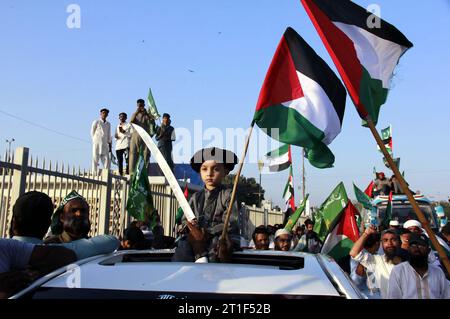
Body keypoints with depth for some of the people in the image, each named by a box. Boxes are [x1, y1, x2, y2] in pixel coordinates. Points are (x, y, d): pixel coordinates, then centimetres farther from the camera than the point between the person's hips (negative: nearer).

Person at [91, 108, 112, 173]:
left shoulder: (108, 124, 17)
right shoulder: (96, 122, 4)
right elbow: (92, 132, 5)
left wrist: (110, 145, 11)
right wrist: (95, 141, 1)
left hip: (105, 144, 4)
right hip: (97, 143, -4)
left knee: (106, 159, -3)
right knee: (95, 159, -4)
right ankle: (94, 173, -4)